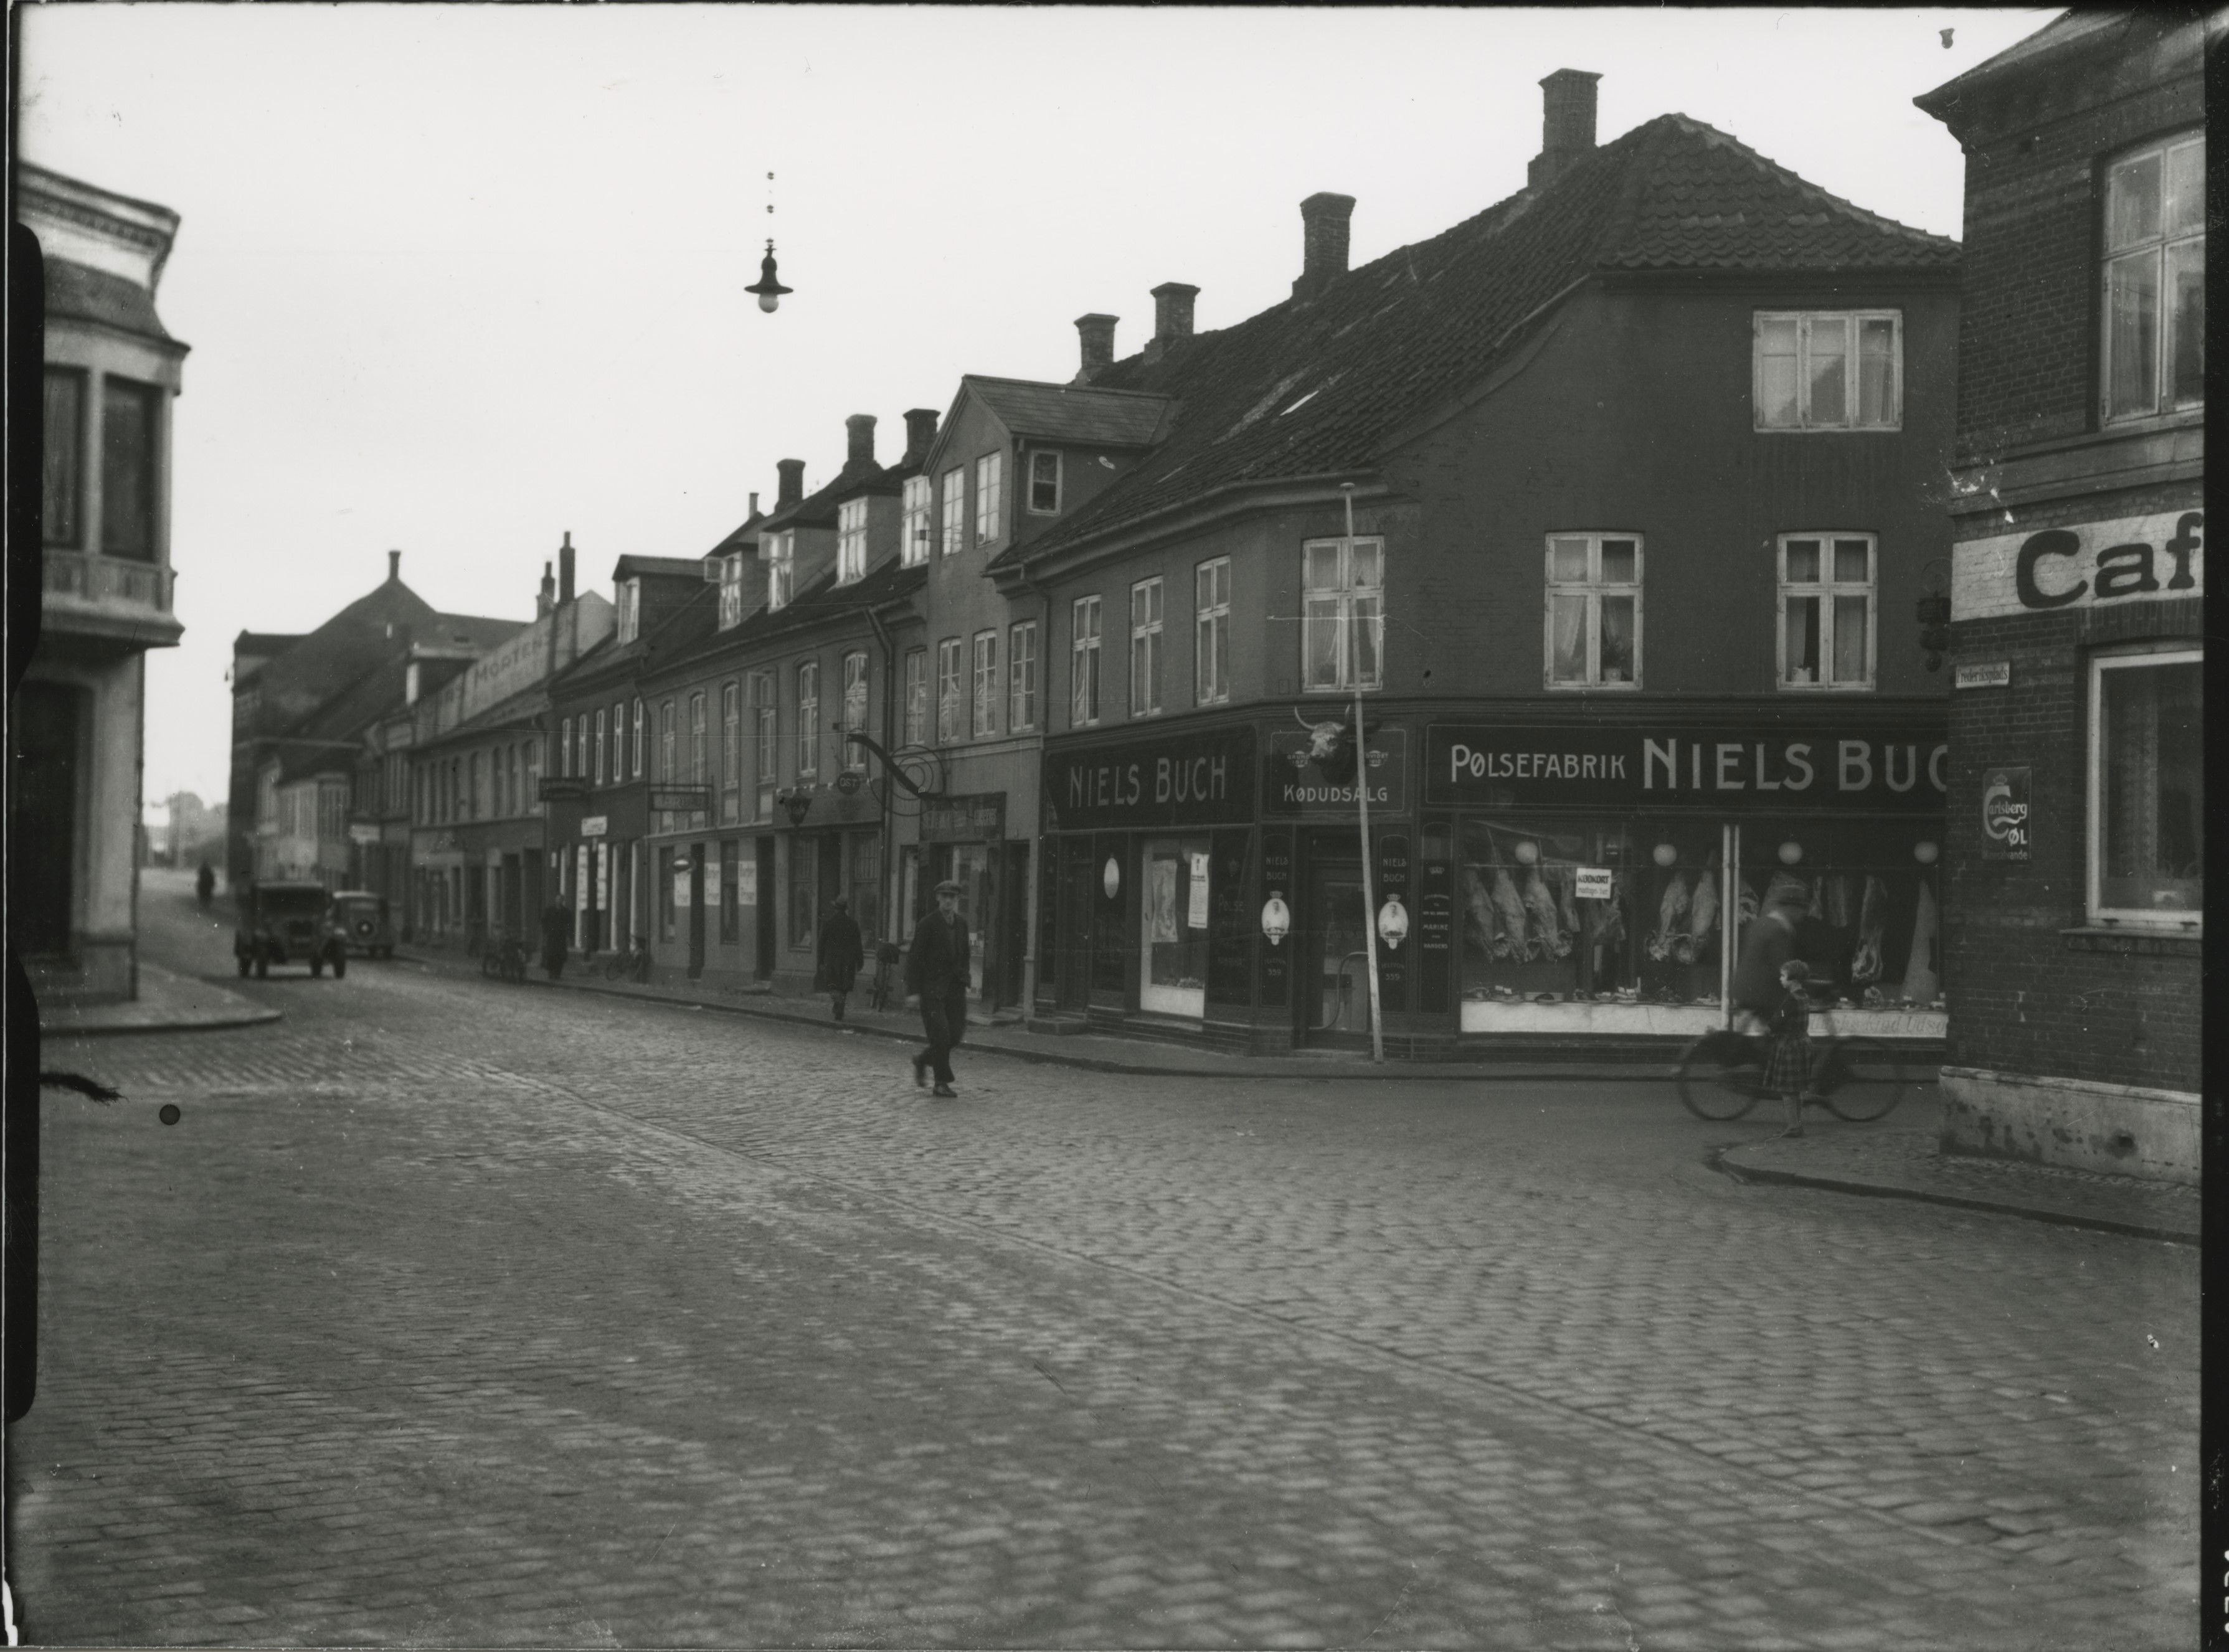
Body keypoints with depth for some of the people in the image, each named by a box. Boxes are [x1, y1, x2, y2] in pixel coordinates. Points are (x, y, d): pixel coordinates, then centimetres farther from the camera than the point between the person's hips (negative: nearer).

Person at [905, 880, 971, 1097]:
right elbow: (915, 958, -7)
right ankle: (942, 1084, -2)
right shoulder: (928, 924, -7)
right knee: (941, 1036, -10)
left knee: (955, 1036, 3)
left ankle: (922, 1061, 27)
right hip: (933, 988, -6)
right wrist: (913, 990, -11)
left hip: (955, 988, 6)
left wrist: (966, 983, 13)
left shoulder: (961, 924, 11)